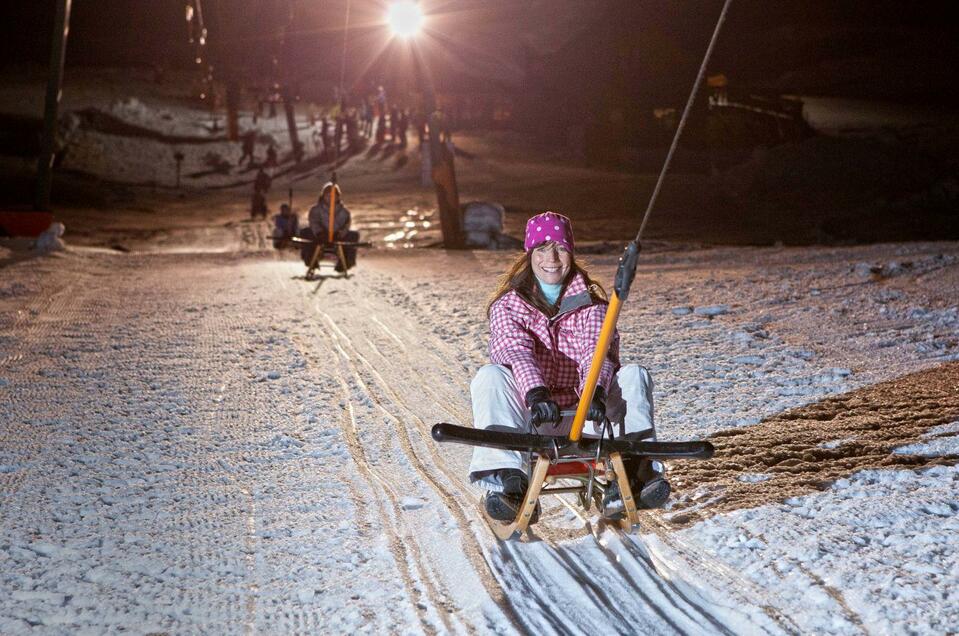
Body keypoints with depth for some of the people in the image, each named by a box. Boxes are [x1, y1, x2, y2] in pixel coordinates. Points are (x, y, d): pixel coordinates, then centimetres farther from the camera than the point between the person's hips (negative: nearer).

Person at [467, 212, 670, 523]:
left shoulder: (590, 302, 7)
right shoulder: (507, 305, 3)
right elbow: (516, 351, -19)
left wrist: (595, 390, -37)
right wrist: (535, 393, -41)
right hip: (529, 418, -1)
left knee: (634, 375, -20)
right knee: (490, 377, -28)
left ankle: (633, 470, -36)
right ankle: (508, 480, -41)